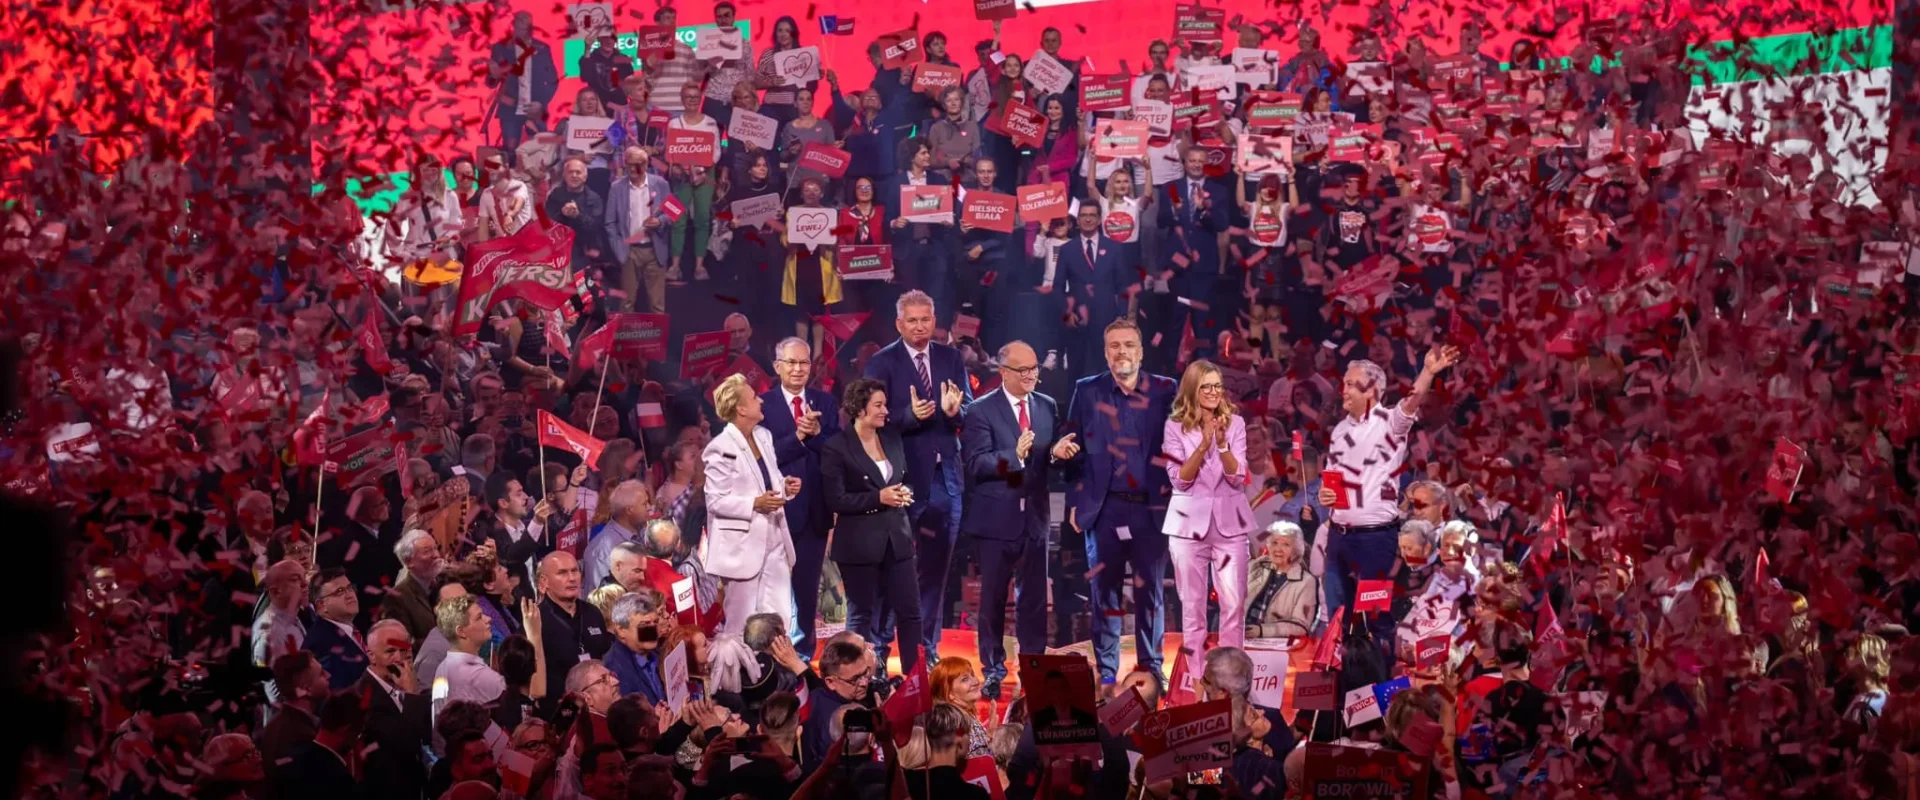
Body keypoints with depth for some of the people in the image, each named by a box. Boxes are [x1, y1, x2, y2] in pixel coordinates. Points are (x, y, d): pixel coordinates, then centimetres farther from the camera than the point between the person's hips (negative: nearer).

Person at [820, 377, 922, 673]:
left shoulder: (893, 440, 11)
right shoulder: (837, 448, -7)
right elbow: (835, 499, -11)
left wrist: (903, 494, -2)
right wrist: (878, 498, -17)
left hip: (896, 538, 5)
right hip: (860, 544, -5)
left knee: (910, 612, 1)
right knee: (862, 616, 3)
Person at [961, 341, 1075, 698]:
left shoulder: (1048, 407, 8)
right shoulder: (981, 411, -7)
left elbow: (1051, 458, 8)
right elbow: (976, 463, -17)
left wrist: (1057, 453, -15)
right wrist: (1014, 455, -32)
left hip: (1034, 517, 4)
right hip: (996, 518, -4)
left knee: (1035, 598, 6)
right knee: (993, 598, 5)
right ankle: (992, 672, 15)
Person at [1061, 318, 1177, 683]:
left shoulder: (1165, 390, 4)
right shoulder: (1086, 391, 6)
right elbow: (1074, 450, 6)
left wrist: (1173, 499, -6)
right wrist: (1075, 501, 0)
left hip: (1151, 507, 0)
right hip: (1104, 509, 0)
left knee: (1150, 593, 5)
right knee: (1105, 592, 4)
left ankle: (1152, 671, 11)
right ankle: (1105, 674, 10)